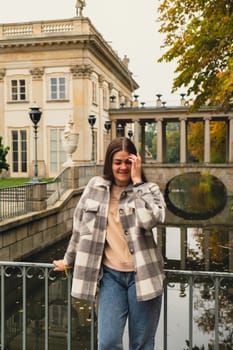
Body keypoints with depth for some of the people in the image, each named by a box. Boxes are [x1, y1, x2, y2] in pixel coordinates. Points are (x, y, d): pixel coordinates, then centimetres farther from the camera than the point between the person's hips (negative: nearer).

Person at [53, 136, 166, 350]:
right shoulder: (95, 187, 4)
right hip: (111, 274, 2)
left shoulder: (149, 190, -2)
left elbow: (150, 219, -24)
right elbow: (80, 227, 13)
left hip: (142, 274, -1)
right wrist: (69, 260, 22)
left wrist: (137, 182, -18)